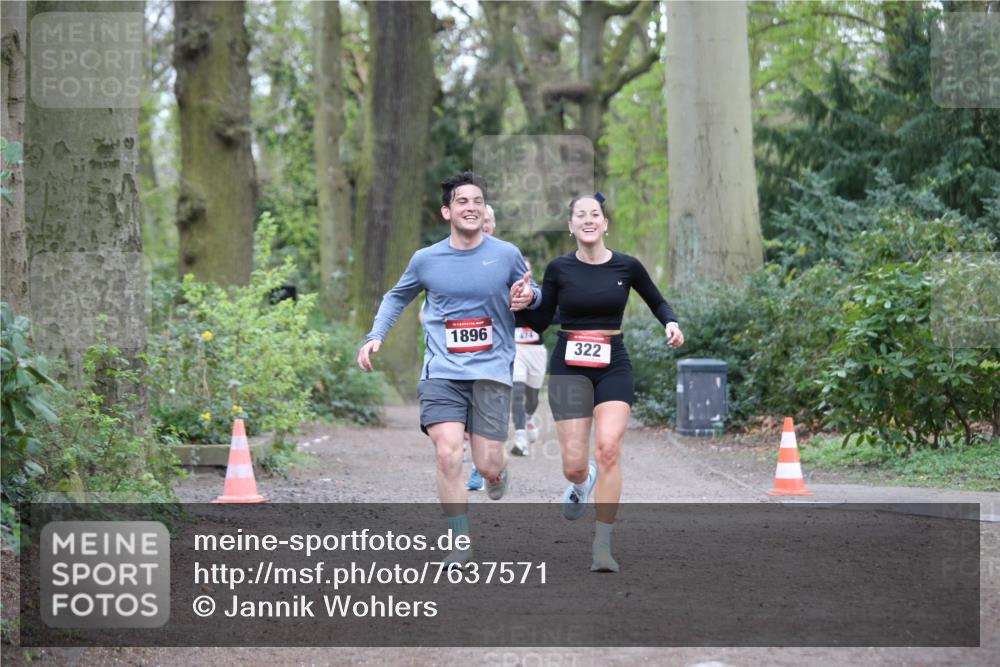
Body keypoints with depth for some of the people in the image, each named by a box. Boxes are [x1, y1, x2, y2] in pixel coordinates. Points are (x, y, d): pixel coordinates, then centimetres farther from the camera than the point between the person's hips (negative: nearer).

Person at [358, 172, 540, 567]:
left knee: (488, 465, -4)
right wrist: (376, 336, 8)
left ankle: (498, 473, 36)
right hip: (442, 371, 0)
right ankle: (461, 542, -6)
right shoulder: (426, 260, 3)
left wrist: (529, 297, -8)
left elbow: (532, 295, 16)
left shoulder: (506, 255, 1)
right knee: (447, 454, -17)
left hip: (492, 370, 0)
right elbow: (397, 297, 21)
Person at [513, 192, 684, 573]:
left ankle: (602, 547, -14)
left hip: (613, 367, 0)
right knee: (574, 465, -4)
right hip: (569, 367, 0)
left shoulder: (627, 267, 0)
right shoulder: (559, 269, -1)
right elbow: (539, 322, 4)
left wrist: (671, 323, -4)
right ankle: (582, 483, 38)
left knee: (608, 448, -21)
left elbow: (657, 302, 16)